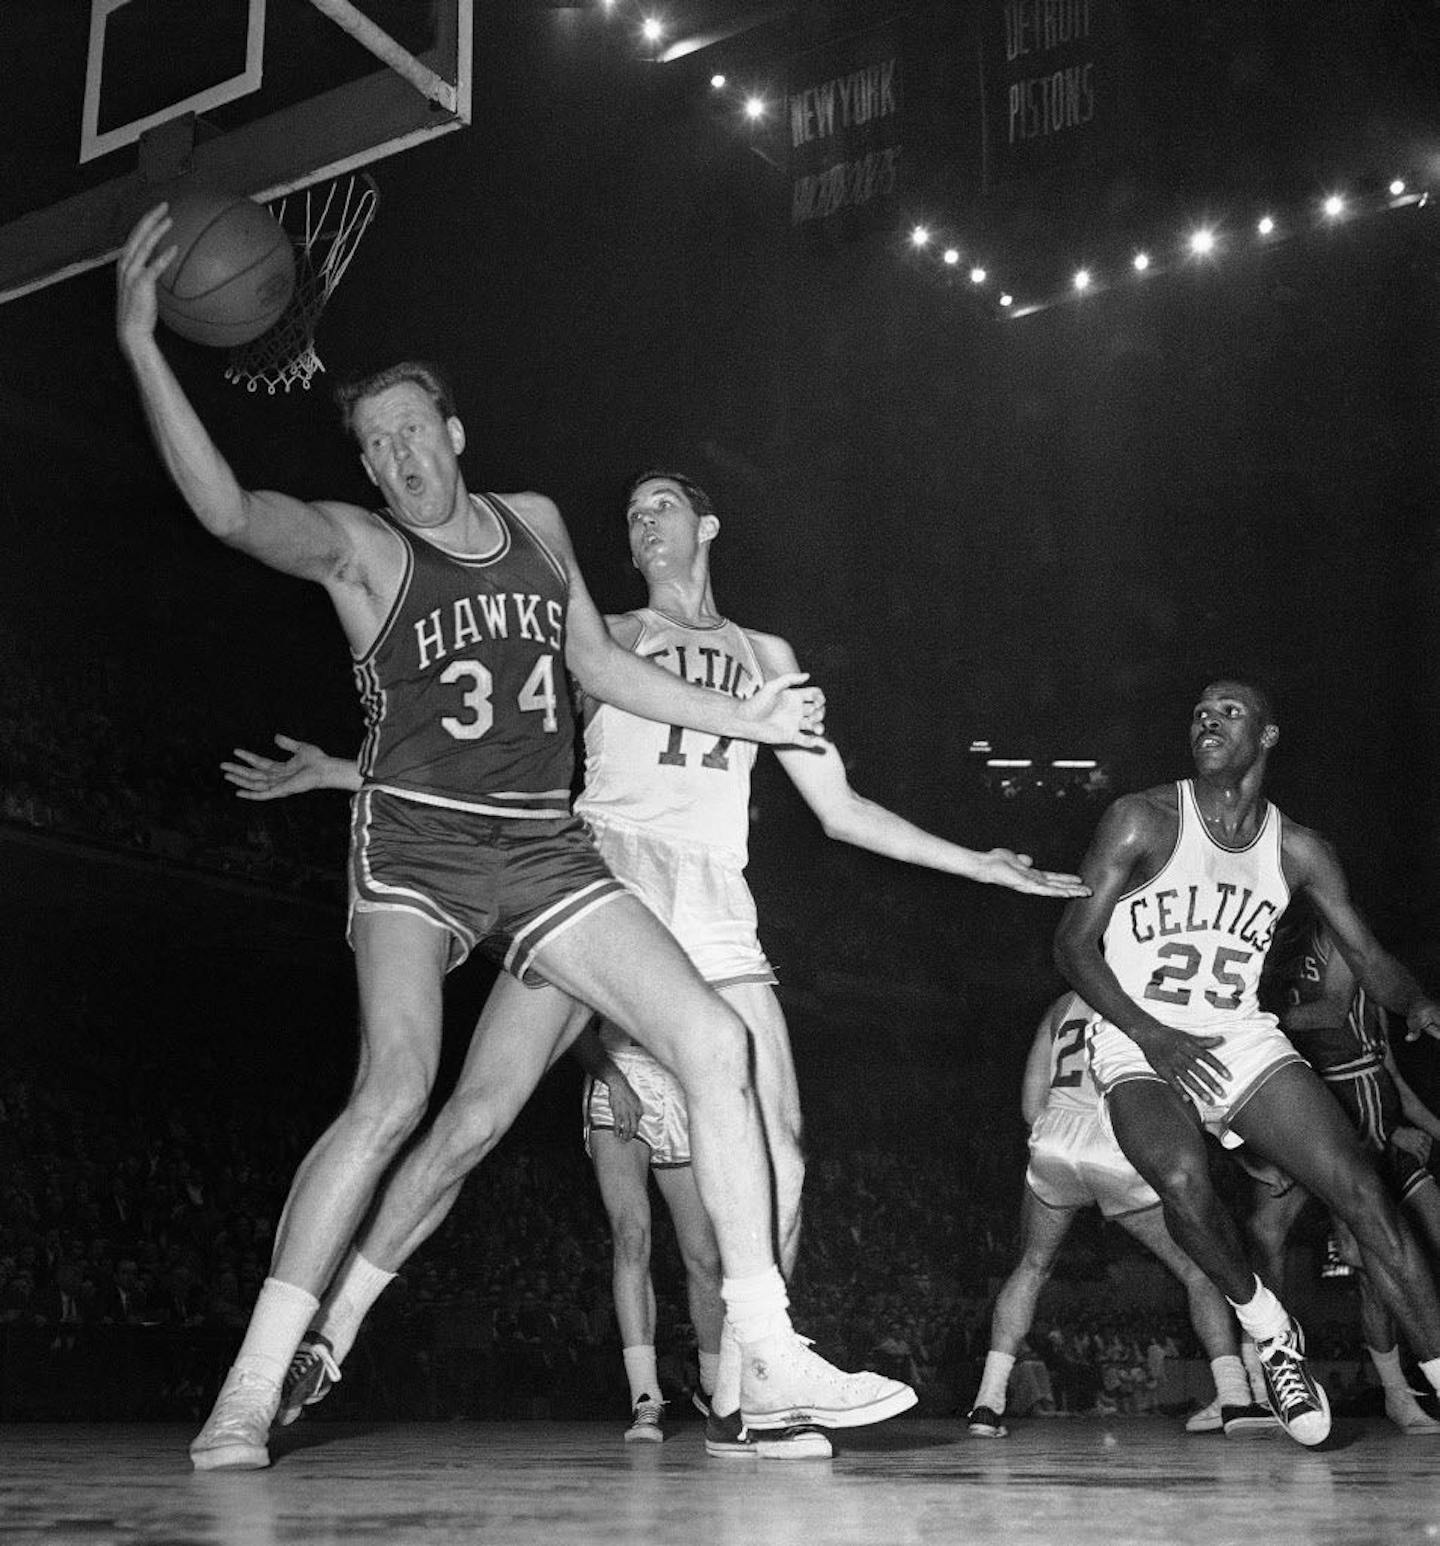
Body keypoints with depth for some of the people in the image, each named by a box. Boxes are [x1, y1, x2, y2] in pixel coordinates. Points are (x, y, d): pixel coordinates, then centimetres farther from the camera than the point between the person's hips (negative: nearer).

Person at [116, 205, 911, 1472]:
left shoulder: (535, 521, 12)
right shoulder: (354, 544, -3)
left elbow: (600, 664, 22)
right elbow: (229, 509, -23)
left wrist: (741, 719, 18)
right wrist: (141, 346, -32)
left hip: (544, 851, 5)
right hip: (417, 846, -5)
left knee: (715, 1040, -7)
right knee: (397, 1089, -26)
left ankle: (769, 1359, -2)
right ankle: (248, 1393, -17)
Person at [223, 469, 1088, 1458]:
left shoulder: (766, 655, 27)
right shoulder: (600, 642, 20)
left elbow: (840, 810, 27)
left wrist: (980, 866, 24)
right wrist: (337, 771, 8)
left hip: (716, 914, 3)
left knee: (777, 1156, -7)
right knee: (478, 1113, -19)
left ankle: (737, 1404, 2)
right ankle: (328, 1334, -11)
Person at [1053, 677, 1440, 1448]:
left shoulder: (1299, 850, 4)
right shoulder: (1143, 820, -7)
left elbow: (1366, 956, 8)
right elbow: (1073, 942, -8)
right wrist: (1151, 1034, -20)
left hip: (1241, 1039, 4)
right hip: (1139, 1045, -3)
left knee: (1362, 1190, -13)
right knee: (1184, 1179, -33)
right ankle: (1270, 1331, -6)